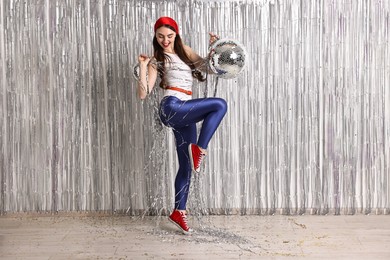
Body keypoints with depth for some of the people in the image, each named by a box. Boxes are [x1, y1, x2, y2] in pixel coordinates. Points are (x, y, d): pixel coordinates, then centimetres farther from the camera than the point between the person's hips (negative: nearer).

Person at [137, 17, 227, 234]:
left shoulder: (184, 50, 20)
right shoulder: (156, 61, 5)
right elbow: (144, 94, -2)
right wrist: (143, 67, -11)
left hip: (185, 114, 6)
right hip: (172, 107, -6)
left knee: (187, 166, 7)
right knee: (219, 105, -25)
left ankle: (179, 212, 17)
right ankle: (199, 149, -18)